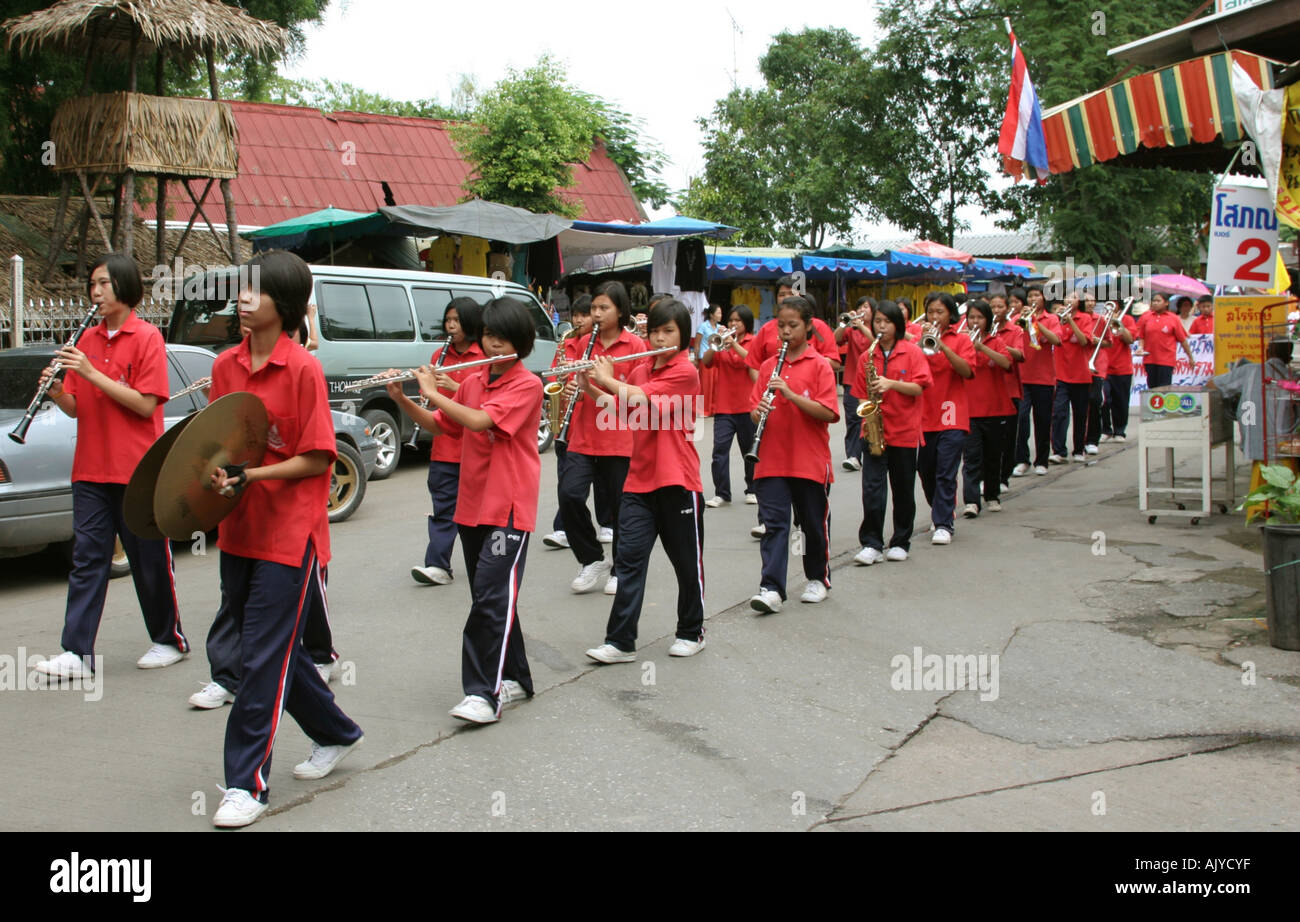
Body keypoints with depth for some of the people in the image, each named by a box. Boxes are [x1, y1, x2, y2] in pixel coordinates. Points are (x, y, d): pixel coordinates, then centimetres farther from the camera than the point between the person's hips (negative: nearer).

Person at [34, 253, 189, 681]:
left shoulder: (146, 337, -7)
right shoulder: (86, 339, 11)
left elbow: (146, 405, -15)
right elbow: (77, 408, 12)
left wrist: (91, 373, -19)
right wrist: (58, 392, -9)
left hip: (137, 469, -5)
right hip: (91, 469, 5)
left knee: (150, 561, 6)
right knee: (87, 558, 2)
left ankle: (170, 640, 20)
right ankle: (78, 653, 3)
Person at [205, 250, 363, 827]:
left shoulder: (303, 369, -14)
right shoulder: (225, 365, 5)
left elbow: (316, 460, -13)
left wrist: (249, 475, -21)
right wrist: (214, 471, -7)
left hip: (289, 534, -7)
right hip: (238, 530, 7)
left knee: (264, 657, -3)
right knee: (274, 647, 17)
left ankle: (247, 784, 6)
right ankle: (335, 734, 37)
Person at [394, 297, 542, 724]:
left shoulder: (527, 385, -10)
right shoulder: (472, 382, 12)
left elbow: (479, 421, -23)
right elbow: (437, 425, 17)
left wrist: (433, 392, -14)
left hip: (509, 508, -7)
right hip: (471, 506, 7)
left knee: (492, 598, -14)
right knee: (490, 597, 12)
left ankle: (483, 694, -14)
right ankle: (514, 678, 24)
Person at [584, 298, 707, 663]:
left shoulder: (685, 372, -11)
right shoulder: (640, 371, 12)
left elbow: (639, 398, -21)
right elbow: (621, 411, 14)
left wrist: (607, 380, -6)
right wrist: (590, 385, 2)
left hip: (677, 482, -6)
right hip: (639, 481, 6)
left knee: (687, 561, 8)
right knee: (629, 558, -2)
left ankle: (692, 632, 25)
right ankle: (620, 641, 0)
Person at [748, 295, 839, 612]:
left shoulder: (819, 365, -4)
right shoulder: (768, 366, 8)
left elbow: (829, 414, -13)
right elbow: (754, 412, 9)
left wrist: (790, 393, -21)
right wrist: (758, 411, -15)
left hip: (810, 460, -2)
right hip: (772, 460, 2)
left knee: (814, 523, 12)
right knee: (773, 523, -4)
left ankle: (818, 579, 29)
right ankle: (771, 589, -7)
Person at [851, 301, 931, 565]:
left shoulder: (912, 352, 0)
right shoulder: (867, 356, 6)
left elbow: (918, 388, -8)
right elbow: (861, 395, 9)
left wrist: (891, 384, -20)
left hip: (904, 431, -1)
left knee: (903, 491, 8)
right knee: (872, 488, -8)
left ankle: (900, 543, 21)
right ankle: (872, 544, -2)